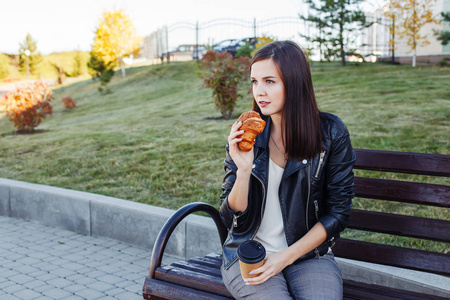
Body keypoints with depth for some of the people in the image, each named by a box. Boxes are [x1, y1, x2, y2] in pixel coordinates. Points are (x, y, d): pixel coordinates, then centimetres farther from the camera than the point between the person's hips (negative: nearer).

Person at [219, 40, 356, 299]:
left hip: (308, 254, 0)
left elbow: (338, 212, -1)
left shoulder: (331, 133, -5)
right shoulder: (244, 135, -2)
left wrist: (286, 257, -9)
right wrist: (243, 169, -20)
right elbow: (231, 219, -2)